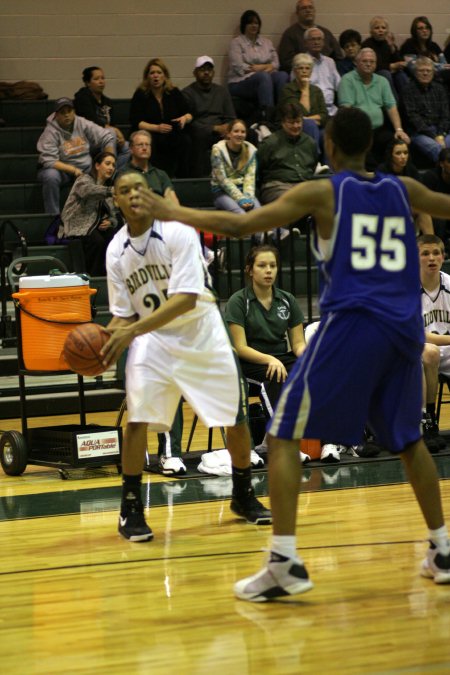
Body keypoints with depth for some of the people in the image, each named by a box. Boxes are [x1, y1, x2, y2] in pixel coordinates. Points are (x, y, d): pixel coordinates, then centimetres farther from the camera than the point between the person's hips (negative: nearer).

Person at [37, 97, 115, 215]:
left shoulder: (83, 124, -3)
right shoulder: (50, 132, -13)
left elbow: (107, 137, -1)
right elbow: (49, 161, -22)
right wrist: (73, 170, -30)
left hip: (85, 168, 4)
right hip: (61, 169, -4)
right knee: (51, 176, -37)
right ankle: (53, 217, -28)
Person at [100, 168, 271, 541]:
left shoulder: (178, 233, -21)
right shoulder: (116, 251, -7)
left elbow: (186, 299, -29)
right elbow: (124, 314, 1)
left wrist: (131, 331, -36)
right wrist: (107, 339, -22)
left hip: (202, 332, -1)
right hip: (152, 338, 2)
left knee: (236, 416, 6)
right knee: (139, 416, -18)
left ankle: (244, 495, 28)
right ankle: (131, 508, -7)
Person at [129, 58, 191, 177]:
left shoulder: (174, 93, 13)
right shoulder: (140, 95, 2)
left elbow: (189, 114, 16)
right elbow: (136, 122, -6)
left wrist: (185, 118, -10)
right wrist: (156, 128, -20)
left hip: (174, 134, 3)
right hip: (148, 135, -3)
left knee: (183, 140, -31)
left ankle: (182, 179, -21)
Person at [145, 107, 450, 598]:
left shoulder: (321, 193, 1)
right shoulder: (402, 189, 14)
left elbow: (240, 225, -4)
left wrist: (172, 213, 6)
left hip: (350, 323, -5)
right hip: (403, 328, 5)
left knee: (283, 436, 0)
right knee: (408, 439, 24)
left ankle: (284, 564, -11)